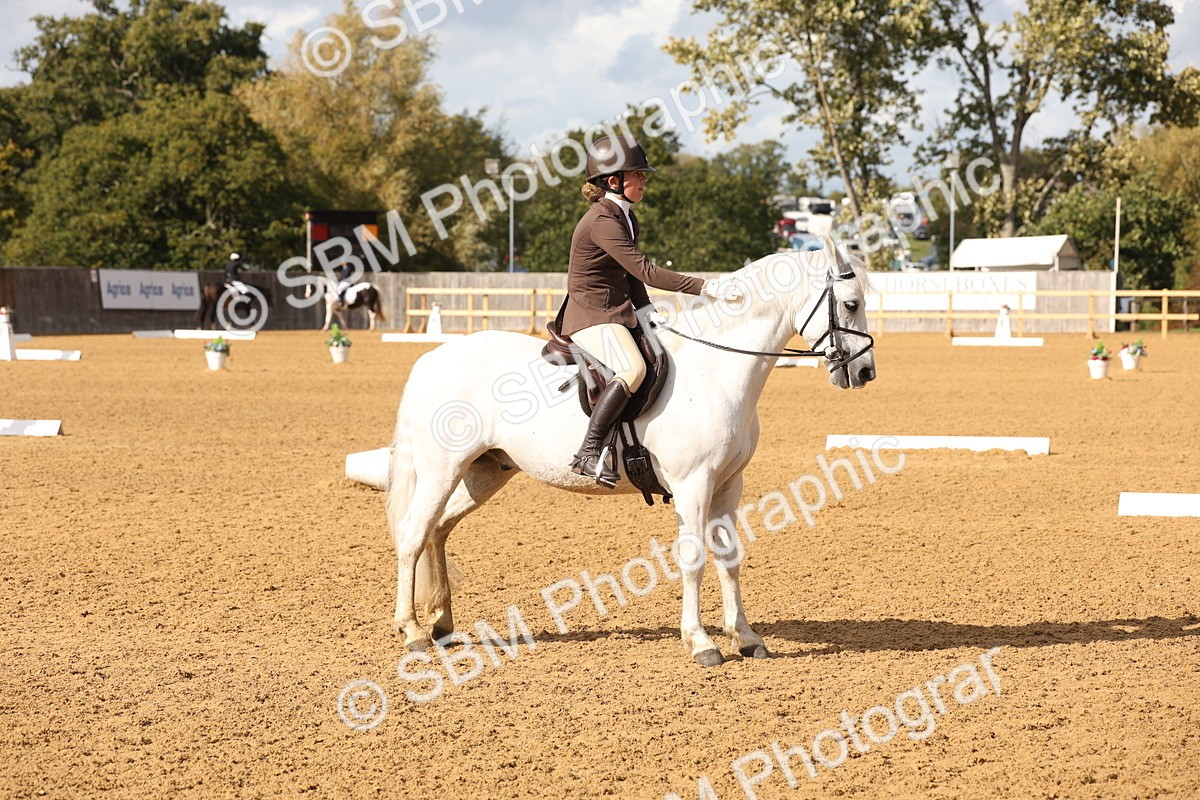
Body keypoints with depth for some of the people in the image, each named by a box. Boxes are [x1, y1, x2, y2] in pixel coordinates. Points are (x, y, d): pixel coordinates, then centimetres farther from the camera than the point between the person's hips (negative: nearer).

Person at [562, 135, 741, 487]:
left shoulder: (626, 218, 14)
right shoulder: (602, 221, -19)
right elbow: (645, 271, -26)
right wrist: (705, 287, -29)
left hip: (618, 314, 11)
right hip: (591, 316, -11)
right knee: (632, 368, -34)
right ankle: (588, 453, -34)